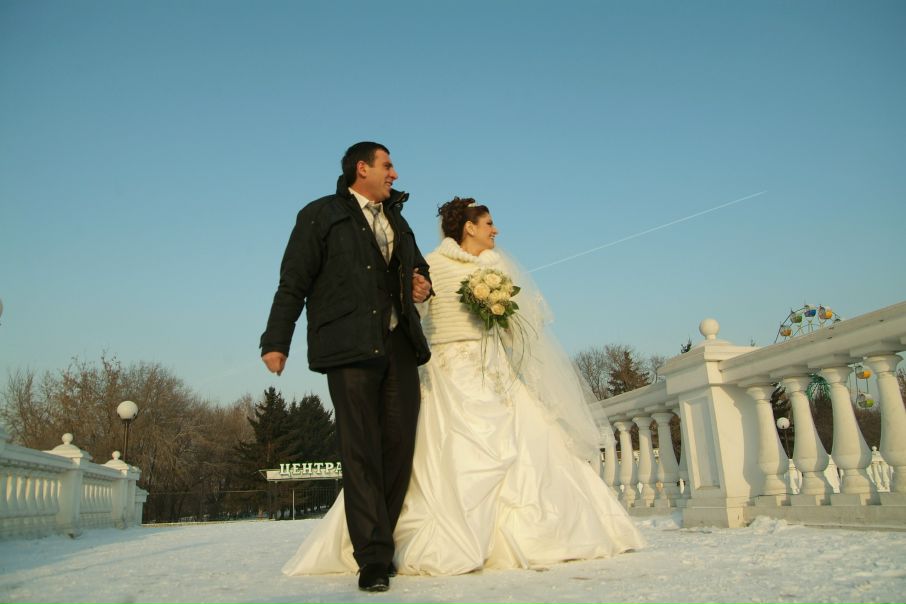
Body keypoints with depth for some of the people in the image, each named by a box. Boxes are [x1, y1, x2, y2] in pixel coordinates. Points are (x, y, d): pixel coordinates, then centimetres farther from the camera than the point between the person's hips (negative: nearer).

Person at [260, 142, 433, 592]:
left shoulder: (397, 222, 26)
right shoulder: (320, 215, 7)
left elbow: (418, 267, 38)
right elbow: (293, 283, 1)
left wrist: (423, 284, 13)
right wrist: (276, 341, -7)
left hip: (399, 347, 6)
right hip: (350, 348, -6)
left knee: (399, 445, 3)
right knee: (361, 450, -7)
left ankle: (379, 541, 16)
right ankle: (373, 558, -2)